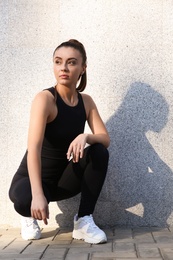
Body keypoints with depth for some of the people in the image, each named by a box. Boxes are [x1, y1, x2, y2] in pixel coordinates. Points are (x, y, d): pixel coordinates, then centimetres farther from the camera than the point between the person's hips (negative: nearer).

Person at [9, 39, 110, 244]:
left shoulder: (86, 101, -3)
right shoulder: (45, 99, -22)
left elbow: (105, 139, -10)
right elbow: (33, 148, -33)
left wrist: (85, 137, -35)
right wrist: (37, 195, -45)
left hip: (63, 178, 5)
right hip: (33, 178, -5)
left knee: (99, 152, -21)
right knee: (25, 200, -38)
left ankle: (84, 220, -14)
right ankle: (30, 216, 2)